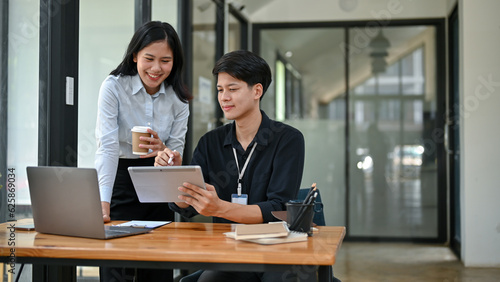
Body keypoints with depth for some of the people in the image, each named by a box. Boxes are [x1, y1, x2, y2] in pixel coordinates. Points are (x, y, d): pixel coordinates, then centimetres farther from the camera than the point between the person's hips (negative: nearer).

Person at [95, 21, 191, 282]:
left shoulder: (178, 98, -2)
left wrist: (162, 150, -25)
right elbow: (107, 147, -21)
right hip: (120, 184, -3)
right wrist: (103, 204, -32)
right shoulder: (114, 87, -12)